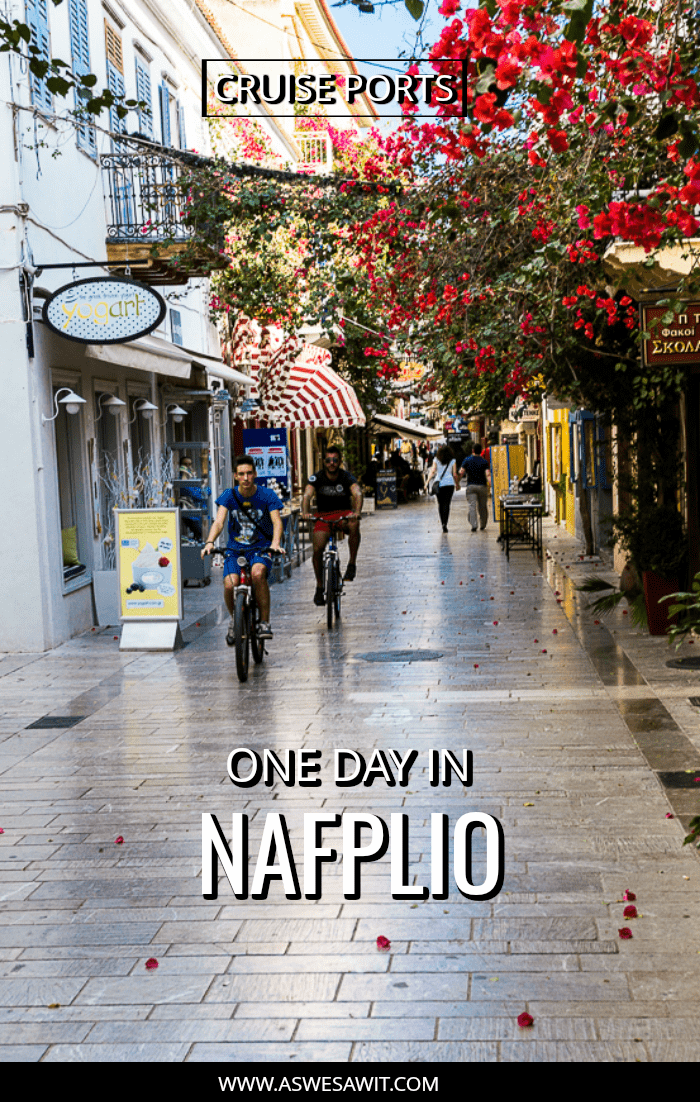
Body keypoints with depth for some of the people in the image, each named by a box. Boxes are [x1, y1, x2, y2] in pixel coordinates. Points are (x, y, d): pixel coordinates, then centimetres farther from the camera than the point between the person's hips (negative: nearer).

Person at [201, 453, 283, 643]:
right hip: (235, 550, 2)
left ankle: (265, 621, -19)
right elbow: (219, 522, -12)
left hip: (260, 549, -2)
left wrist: (275, 544, -36)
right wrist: (210, 542, -32)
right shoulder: (229, 496, -1)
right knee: (230, 585, -24)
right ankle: (234, 619, 8)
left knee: (258, 573, -35)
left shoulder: (267, 496, -4)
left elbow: (277, 521, -16)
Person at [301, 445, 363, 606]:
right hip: (324, 516, 1)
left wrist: (357, 511, -50)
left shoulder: (347, 477, -13)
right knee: (317, 548, -17)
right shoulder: (316, 477, -11)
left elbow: (357, 493, -30)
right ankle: (319, 587, 2)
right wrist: (305, 512, -47)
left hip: (344, 514, -1)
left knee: (354, 524, -36)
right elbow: (307, 495, -26)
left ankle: (352, 564, -20)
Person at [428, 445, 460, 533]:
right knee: (446, 504, -4)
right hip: (449, 483, -1)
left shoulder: (436, 460, 4)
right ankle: (445, 523, -18)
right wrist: (457, 484, 15)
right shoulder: (452, 461, 2)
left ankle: (443, 523, 17)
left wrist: (428, 481, -7)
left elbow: (432, 472, -6)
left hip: (438, 483, 1)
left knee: (440, 503, 13)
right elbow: (455, 474, 2)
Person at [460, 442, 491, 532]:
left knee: (472, 506, -6)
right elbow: (488, 474, -13)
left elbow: (462, 472, 0)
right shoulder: (484, 462, 1)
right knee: (482, 506, 12)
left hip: (471, 486, -1)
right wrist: (490, 483, -17)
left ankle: (473, 525, -21)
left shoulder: (467, 460, 2)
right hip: (482, 486, 1)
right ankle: (483, 525, 23)